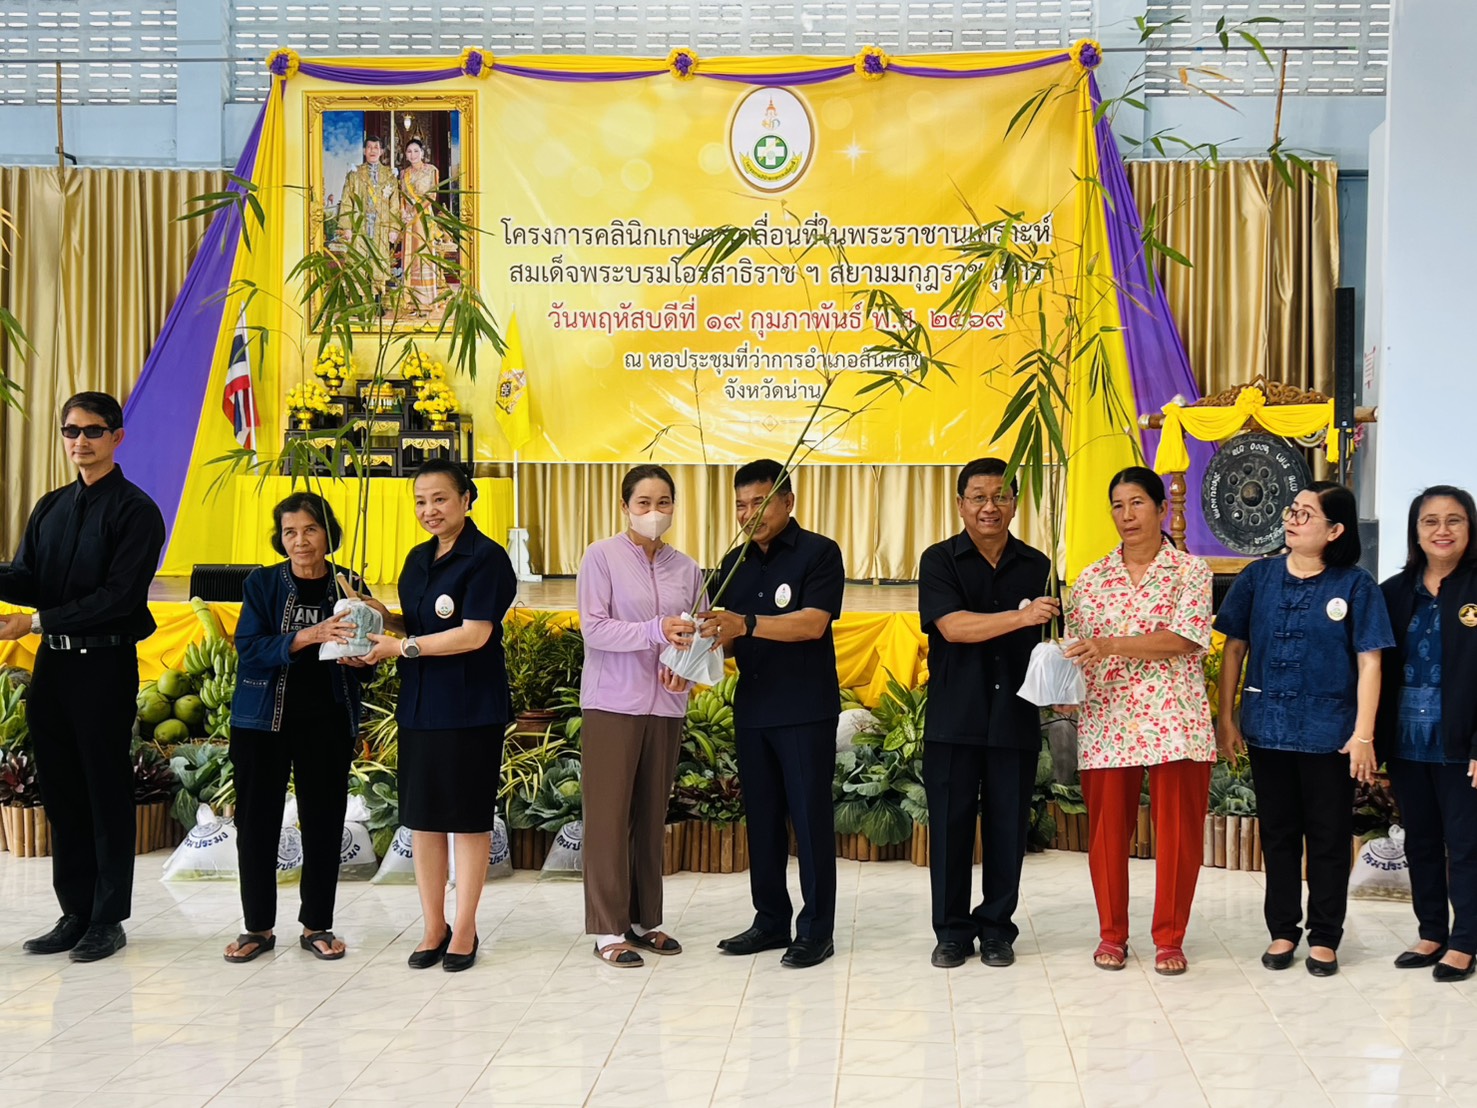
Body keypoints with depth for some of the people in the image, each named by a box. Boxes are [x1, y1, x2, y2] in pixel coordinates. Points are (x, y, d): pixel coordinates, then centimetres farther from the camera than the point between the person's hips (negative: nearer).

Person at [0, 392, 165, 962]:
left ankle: (108, 920, 10)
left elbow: (118, 596, -15)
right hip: (53, 661, 6)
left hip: (104, 664, -6)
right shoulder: (51, 508, 14)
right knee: (60, 791, 9)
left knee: (106, 792, 1)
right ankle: (75, 913, 18)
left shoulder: (135, 510, -7)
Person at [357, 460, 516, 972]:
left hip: (470, 707, -7)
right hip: (419, 704, 7)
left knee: (467, 816, 2)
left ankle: (464, 930, 12)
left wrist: (401, 647, -14)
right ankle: (433, 927, 19)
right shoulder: (418, 559, 13)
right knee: (422, 815, 9)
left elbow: (474, 634, -17)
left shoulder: (486, 558, -10)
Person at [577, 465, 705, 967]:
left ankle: (645, 920, 18)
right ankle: (608, 929, 4)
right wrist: (656, 631, -22)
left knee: (652, 815, 9)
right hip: (612, 703, -4)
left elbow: (699, 635, 12)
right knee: (609, 815, -2)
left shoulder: (686, 568, 9)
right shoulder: (601, 556, -3)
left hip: (666, 706, 4)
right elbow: (593, 628, -11)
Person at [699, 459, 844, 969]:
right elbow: (729, 634, 14)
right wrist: (704, 644, -9)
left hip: (805, 711, -6)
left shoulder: (819, 553, -7)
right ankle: (770, 920, 22)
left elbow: (813, 623, -19)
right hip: (752, 708, 6)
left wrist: (745, 624, -29)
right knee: (761, 817, 11)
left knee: (810, 817, -1)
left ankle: (816, 930, 6)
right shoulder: (735, 562, 12)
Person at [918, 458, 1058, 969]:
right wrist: (1022, 617, -27)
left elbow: (1045, 641, 14)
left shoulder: (1036, 566, 9)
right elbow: (952, 625, -15)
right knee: (950, 824, 3)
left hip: (1016, 716, 2)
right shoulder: (939, 560, -1)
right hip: (953, 717, -2)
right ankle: (952, 930, 14)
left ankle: (996, 927, 18)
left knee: (1008, 826, 5)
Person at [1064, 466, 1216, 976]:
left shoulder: (1190, 571, 1)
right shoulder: (1091, 579, 10)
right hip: (1107, 723, 2)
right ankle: (1112, 933, 21)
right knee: (1107, 829, 6)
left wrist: (1111, 645, -20)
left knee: (1176, 832, 1)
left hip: (1173, 721, -2)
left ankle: (1170, 938, 14)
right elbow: (1076, 650, 8)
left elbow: (1185, 639, -12)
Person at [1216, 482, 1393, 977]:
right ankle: (1282, 930, 24)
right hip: (1268, 728, 3)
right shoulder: (1258, 577, 2)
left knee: (1328, 837, 7)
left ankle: (1325, 937, 19)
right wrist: (1227, 717, 4)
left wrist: (1363, 735, -12)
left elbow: (1369, 662, -7)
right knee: (1278, 834, 12)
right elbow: (1235, 648, 7)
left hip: (1329, 733, -2)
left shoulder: (1355, 585, -5)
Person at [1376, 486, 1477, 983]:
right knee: (1420, 841, 13)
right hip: (1406, 741, 5)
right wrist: (1374, 740, 2)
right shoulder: (1395, 592, 7)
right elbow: (1380, 670, 7)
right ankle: (1432, 934, 24)